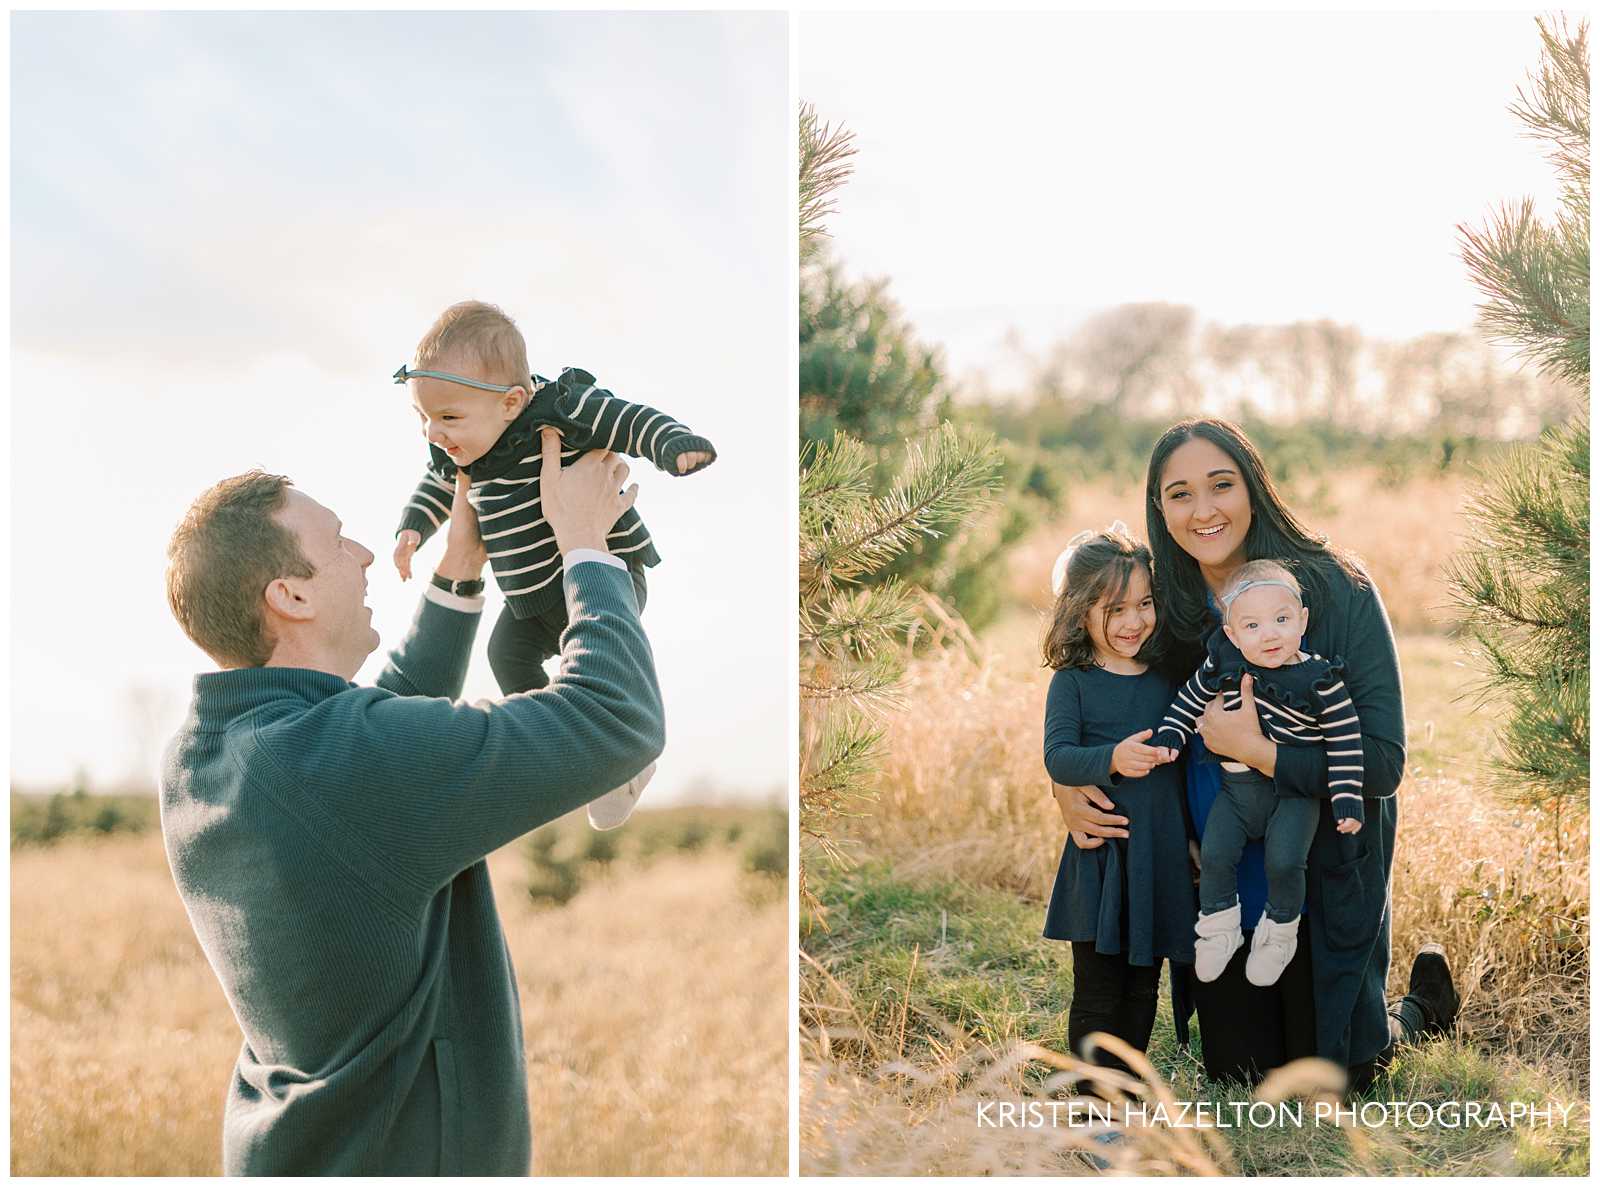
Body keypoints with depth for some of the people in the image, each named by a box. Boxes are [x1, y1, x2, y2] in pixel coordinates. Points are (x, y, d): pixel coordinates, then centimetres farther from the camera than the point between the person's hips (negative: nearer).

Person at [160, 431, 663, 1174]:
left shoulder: (195, 759, -5)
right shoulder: (342, 760, -30)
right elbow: (616, 722, -24)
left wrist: (459, 574, 8)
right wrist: (585, 548, -10)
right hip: (403, 1155, -8)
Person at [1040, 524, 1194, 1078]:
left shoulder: (1166, 678, 8)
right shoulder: (1073, 683, -5)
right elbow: (1057, 757, -17)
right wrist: (1112, 759, -35)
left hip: (1161, 855, 4)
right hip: (1101, 855, -4)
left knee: (1143, 987, 15)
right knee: (1098, 991, 1)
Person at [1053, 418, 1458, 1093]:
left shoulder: (1336, 590, -17)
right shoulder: (1167, 611, -4)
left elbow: (1382, 762, -20)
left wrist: (1257, 751, -28)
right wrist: (1070, 788, -9)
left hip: (1324, 884, -4)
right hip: (1214, 884, 4)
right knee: (1239, 1079, 17)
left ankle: (1422, 1002, 39)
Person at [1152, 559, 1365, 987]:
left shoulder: (1319, 680, -13)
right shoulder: (1222, 665, -4)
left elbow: (1345, 741, -7)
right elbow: (1191, 698, 16)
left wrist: (1347, 800, -10)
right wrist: (1170, 735, 6)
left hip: (1295, 793, -3)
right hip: (1236, 788, 3)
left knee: (1284, 861, -18)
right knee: (1215, 855, -12)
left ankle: (1280, 933, 9)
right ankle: (1218, 929, 12)